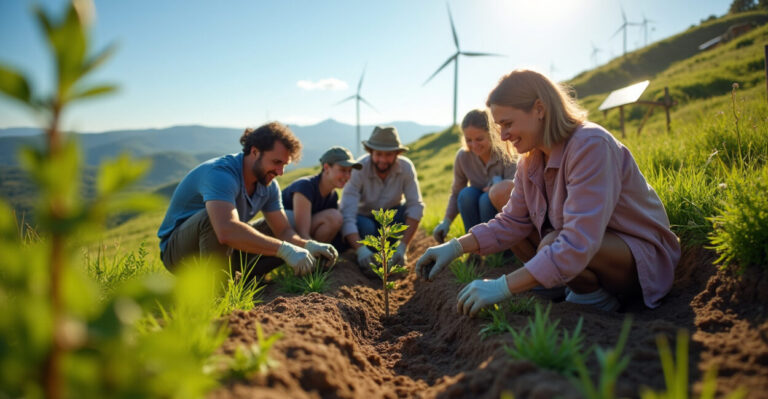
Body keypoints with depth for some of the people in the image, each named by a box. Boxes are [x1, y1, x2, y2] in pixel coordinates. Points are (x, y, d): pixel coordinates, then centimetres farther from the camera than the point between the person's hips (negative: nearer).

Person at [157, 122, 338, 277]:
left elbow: (284, 231, -1)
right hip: (177, 249, -7)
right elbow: (227, 231, -45)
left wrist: (308, 245, -23)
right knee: (212, 216, -38)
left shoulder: (268, 185, -2)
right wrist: (284, 249, -45)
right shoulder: (221, 173, -29)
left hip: (223, 251, 7)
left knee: (287, 246, -7)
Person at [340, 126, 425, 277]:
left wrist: (403, 247, -38)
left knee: (409, 211, -28)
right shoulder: (358, 171, -29)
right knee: (365, 226, -36)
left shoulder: (406, 167, -22)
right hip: (364, 218, -2)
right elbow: (347, 215, -36)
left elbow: (416, 206, -27)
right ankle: (368, 263, -4)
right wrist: (360, 250, -51)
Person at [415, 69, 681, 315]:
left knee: (552, 244, -32)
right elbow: (512, 222, -1)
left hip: (644, 258, -8)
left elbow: (578, 243, -36)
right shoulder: (530, 161, -3)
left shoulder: (590, 146, -29)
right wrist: (455, 247, -15)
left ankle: (596, 298, -3)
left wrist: (504, 287, -38)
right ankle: (582, 286, 4)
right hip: (587, 248, 8)